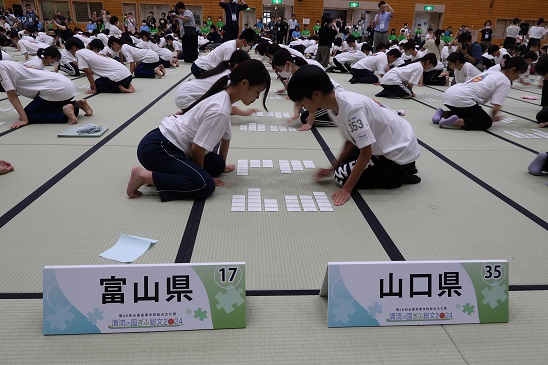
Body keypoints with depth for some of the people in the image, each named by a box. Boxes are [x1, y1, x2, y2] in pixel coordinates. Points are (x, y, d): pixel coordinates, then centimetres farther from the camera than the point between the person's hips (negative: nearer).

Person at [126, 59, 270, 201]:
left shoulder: (223, 97, 6)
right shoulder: (220, 110, -24)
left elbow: (226, 136, 18)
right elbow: (197, 148, -19)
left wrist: (222, 165, 29)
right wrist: (201, 175, -1)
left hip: (168, 142, 10)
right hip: (156, 148, -10)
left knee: (216, 165, 9)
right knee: (205, 186, -21)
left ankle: (162, 170, 9)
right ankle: (145, 176, -13)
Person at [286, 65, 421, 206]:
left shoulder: (352, 108, -34)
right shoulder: (334, 105, -7)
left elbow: (366, 153, -27)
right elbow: (351, 140, 5)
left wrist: (347, 188, -22)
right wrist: (332, 168, 2)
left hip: (399, 152, -8)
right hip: (384, 144, 8)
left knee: (343, 175, -8)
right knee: (344, 167, 16)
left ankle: (399, 175, 0)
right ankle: (394, 169, 16)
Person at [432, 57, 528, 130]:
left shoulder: (490, 73, 28)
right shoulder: (505, 82, 5)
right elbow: (496, 106, -2)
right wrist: (493, 116, 20)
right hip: (461, 99, -8)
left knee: (467, 114, 32)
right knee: (487, 122, 6)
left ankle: (443, 114, 9)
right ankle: (456, 121, -14)